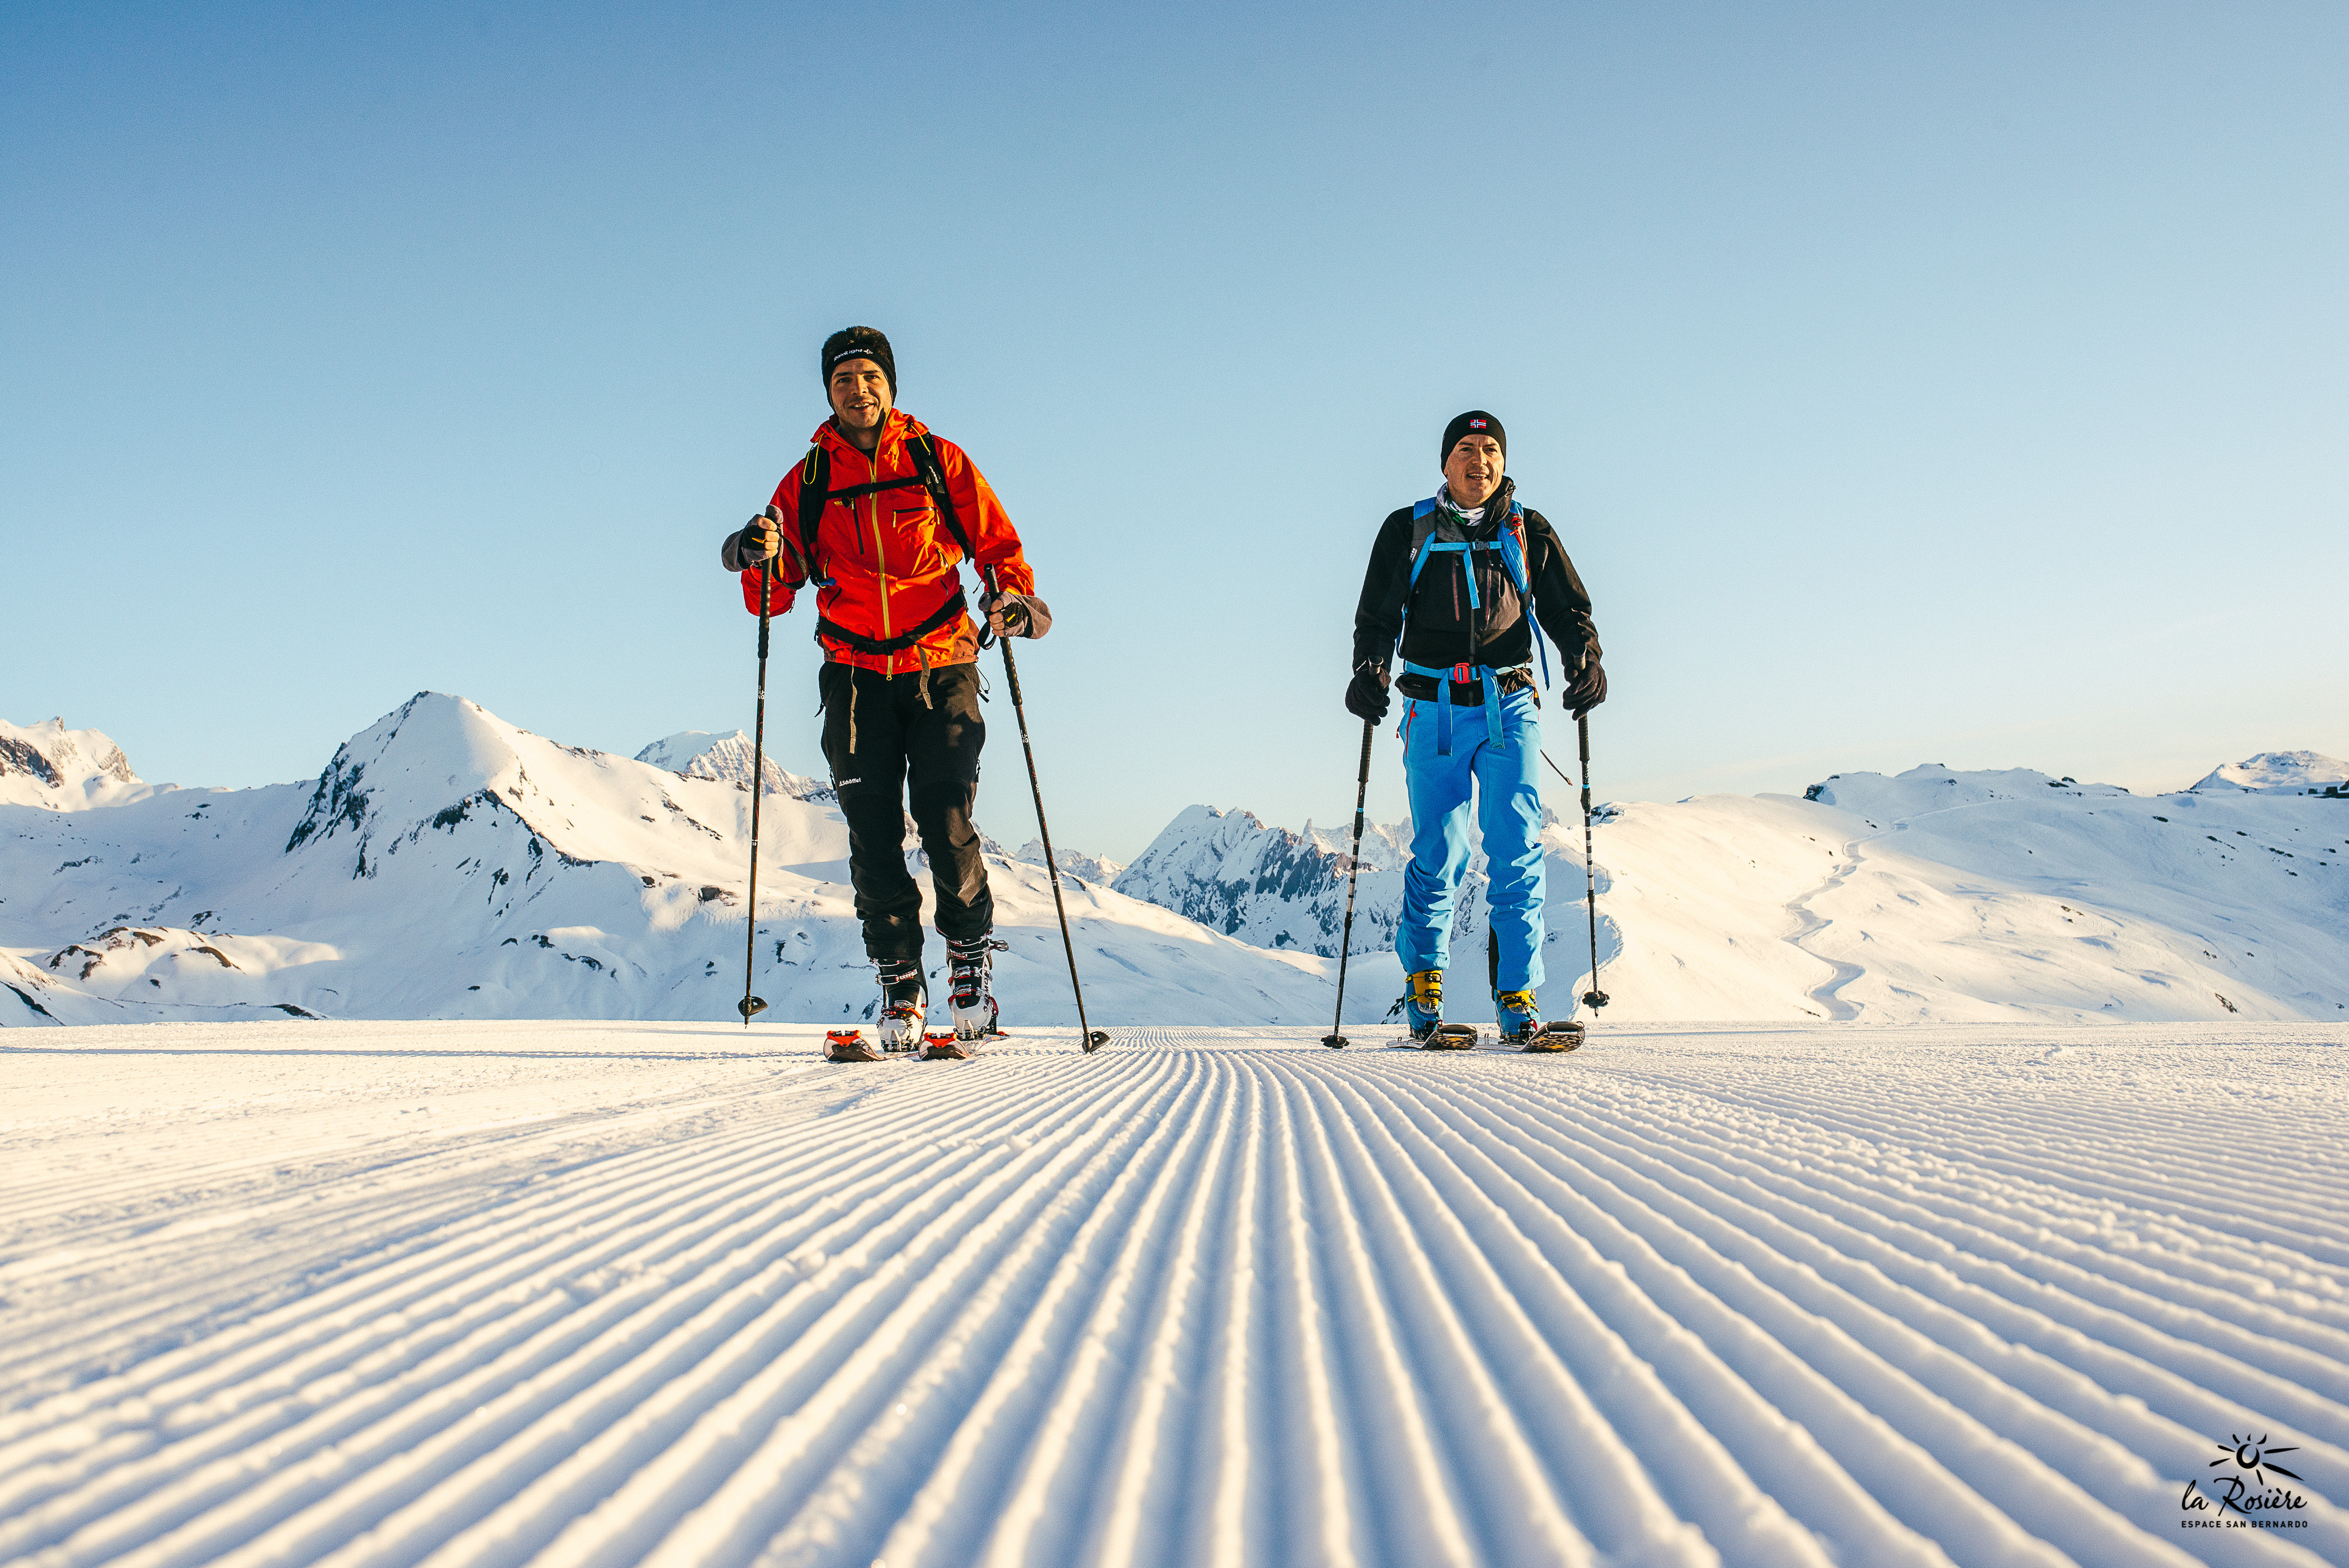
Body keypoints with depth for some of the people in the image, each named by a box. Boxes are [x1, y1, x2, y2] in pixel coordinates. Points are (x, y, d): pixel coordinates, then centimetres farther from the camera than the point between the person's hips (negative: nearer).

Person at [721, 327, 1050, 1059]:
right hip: (856, 672, 2)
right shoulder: (808, 480, 10)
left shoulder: (938, 461, 6)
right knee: (874, 833, -3)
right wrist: (762, 559, -15)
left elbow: (997, 542, 8)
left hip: (941, 665, -2)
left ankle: (971, 952, 9)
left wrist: (1012, 594, -13)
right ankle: (900, 982, 8)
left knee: (945, 819, -13)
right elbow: (775, 596, 8)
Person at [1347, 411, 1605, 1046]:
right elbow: (1377, 614, 10)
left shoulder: (1529, 533, 14)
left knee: (1517, 853, -7)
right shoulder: (1407, 530, 11)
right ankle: (1424, 982, 12)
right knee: (1438, 853, -3)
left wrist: (1584, 657, -7)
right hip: (1433, 710, 0)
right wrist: (1369, 668, -10)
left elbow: (1567, 609, 14)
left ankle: (1519, 999, -3)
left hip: (1510, 707, 1)